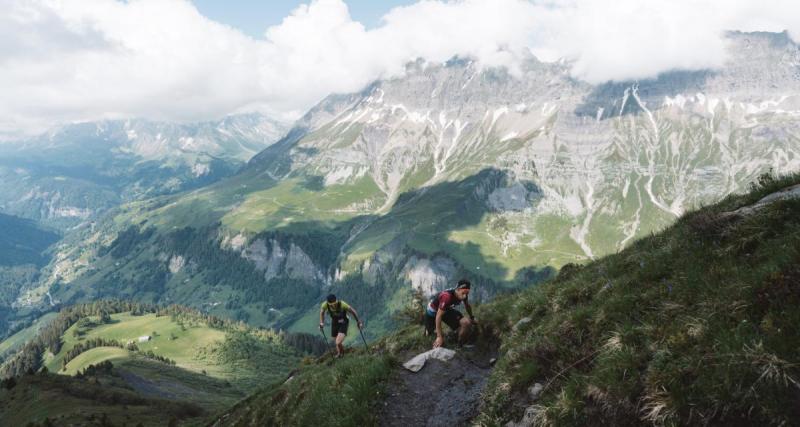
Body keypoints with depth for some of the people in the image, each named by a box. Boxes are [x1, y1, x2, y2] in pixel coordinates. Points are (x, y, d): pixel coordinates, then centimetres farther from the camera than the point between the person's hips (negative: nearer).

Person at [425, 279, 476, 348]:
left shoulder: (463, 295, -22)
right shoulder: (447, 297, -43)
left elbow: (467, 306, 2)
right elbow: (438, 316, -38)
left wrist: (472, 318, 19)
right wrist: (439, 336, -36)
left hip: (447, 310, 4)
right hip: (433, 311, -4)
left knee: (467, 323, -20)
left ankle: (460, 345, 1)